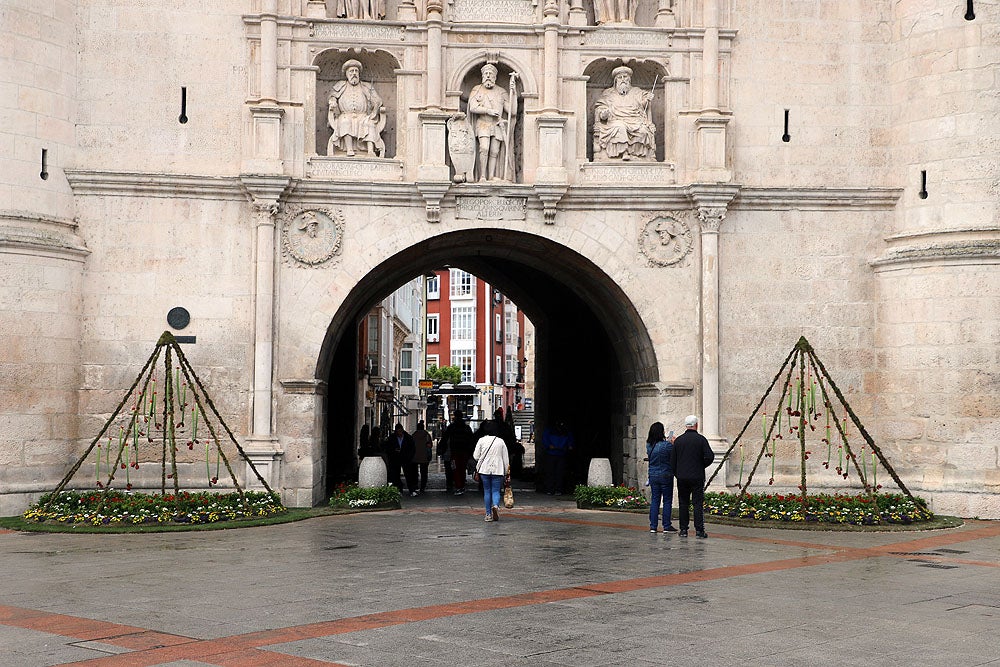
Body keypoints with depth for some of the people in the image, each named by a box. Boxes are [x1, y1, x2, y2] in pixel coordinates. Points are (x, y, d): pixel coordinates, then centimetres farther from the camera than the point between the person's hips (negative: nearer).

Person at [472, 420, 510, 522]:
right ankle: (495, 505, -24)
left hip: (484, 469, 0)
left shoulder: (481, 440, -3)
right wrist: (507, 473, 12)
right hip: (497, 470, 0)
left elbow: (476, 456, -2)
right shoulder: (500, 441, 1)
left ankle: (488, 514, 9)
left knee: (487, 491, 9)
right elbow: (506, 458, 5)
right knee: (496, 491, 5)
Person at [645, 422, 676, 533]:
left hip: (653, 476, 5)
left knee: (654, 500, 10)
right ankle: (667, 526, 6)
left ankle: (653, 526, 9)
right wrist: (673, 443, 5)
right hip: (666, 476, -5)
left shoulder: (649, 445, -1)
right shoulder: (666, 445, -18)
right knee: (667, 501, 4)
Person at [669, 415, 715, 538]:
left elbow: (672, 460, 6)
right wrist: (702, 466, 5)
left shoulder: (678, 440, 4)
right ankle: (699, 530, -4)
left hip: (682, 477, 3)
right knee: (698, 503, -1)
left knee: (683, 504, 8)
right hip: (697, 477, -3)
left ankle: (683, 529, 8)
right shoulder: (701, 439, -6)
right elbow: (709, 456, -13)